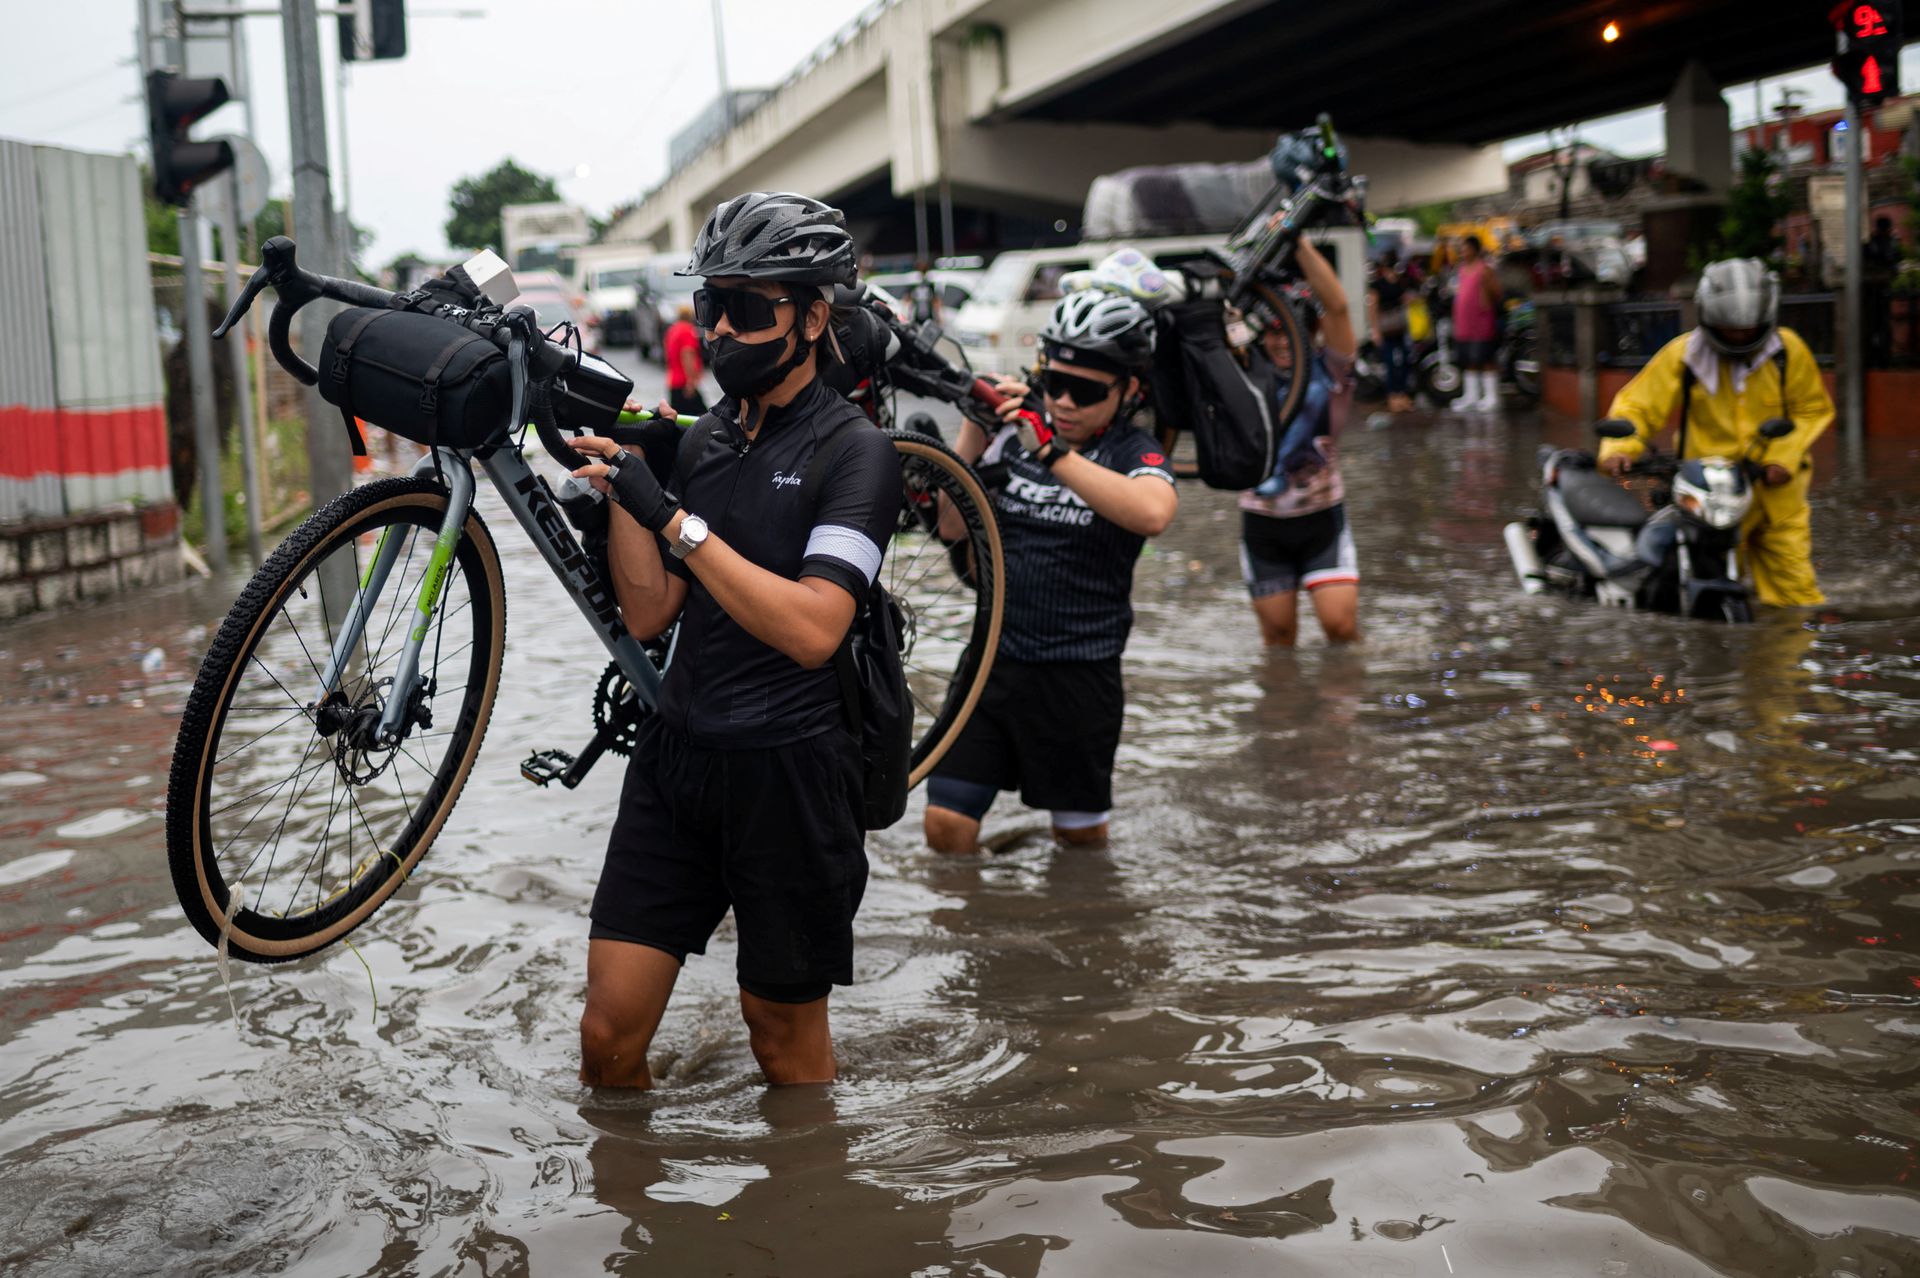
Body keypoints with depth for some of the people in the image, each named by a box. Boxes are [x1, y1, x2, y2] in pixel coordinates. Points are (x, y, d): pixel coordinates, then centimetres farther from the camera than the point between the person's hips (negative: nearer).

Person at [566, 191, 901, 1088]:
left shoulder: (854, 453, -8)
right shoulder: (703, 441, 12)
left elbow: (812, 628, -21)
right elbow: (648, 613, 7)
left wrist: (677, 521, -21)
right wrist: (618, 480, -5)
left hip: (789, 771, -5)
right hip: (677, 755, 5)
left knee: (785, 1034, 11)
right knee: (608, 1034, 3)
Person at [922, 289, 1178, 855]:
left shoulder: (1134, 452, -8)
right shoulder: (1014, 432, 2)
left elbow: (1152, 513, -32)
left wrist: (1052, 452, -35)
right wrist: (972, 439, -12)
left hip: (1079, 674, -3)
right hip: (994, 658, 3)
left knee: (1080, 835, 14)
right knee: (946, 828, 1)